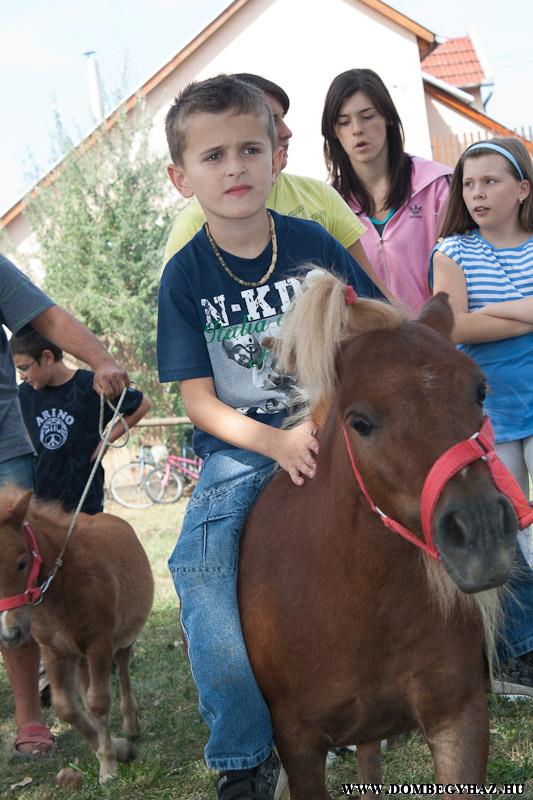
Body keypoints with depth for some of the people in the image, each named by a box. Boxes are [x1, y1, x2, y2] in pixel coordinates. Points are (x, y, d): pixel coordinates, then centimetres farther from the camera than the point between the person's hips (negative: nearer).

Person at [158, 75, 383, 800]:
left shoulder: (313, 245, -2)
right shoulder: (186, 277, -3)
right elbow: (199, 399, -5)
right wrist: (276, 442, -22)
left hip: (327, 425, 1)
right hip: (239, 444, -1)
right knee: (198, 564, -22)